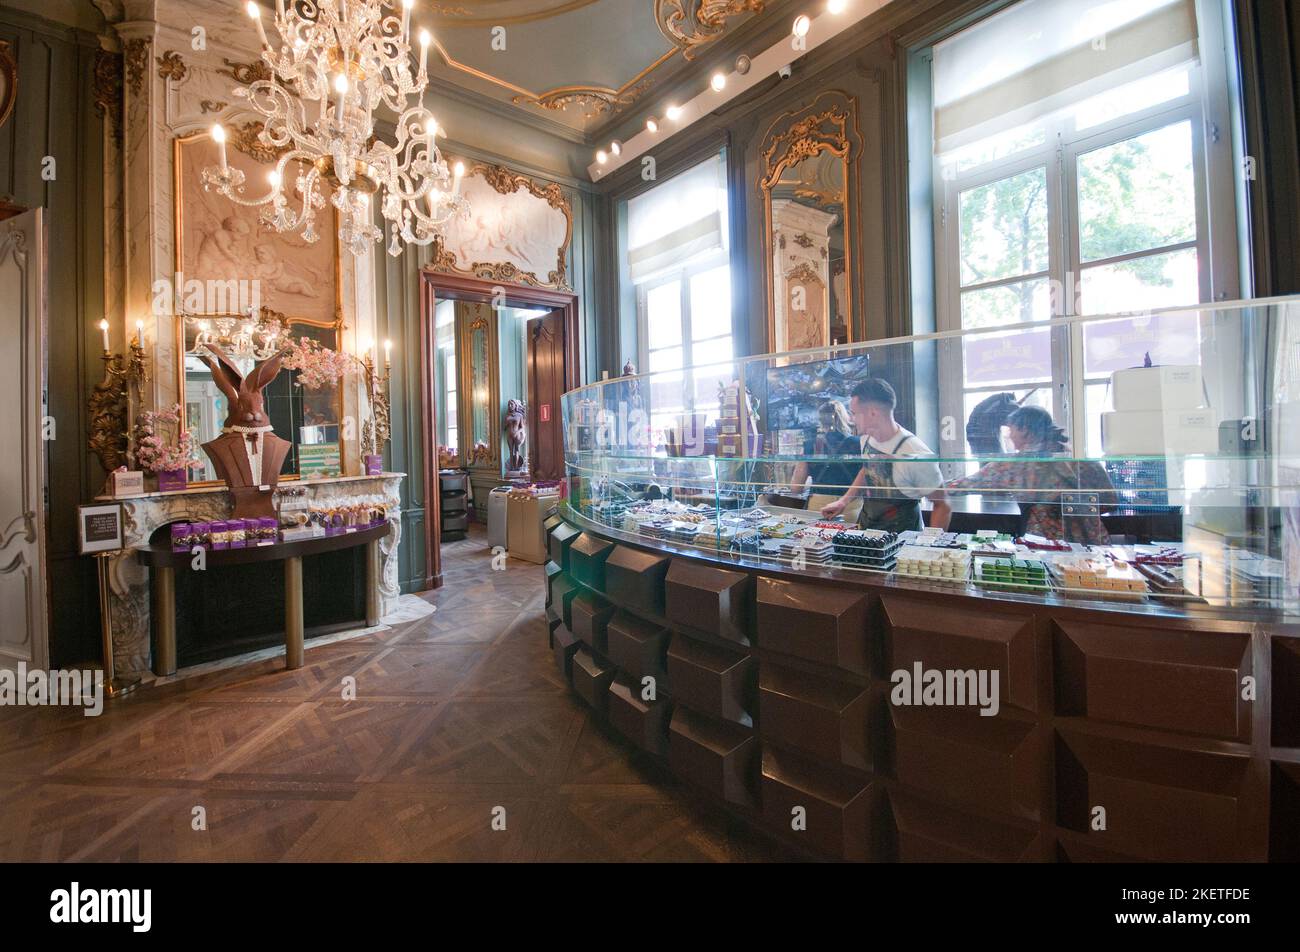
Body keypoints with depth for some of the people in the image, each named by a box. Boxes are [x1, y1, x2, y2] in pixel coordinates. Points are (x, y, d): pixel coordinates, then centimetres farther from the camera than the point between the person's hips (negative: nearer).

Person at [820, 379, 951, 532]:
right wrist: (844, 501, 8)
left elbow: (942, 505, -14)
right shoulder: (866, 437, -5)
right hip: (865, 525, 5)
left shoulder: (916, 454, -25)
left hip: (900, 537, -5)